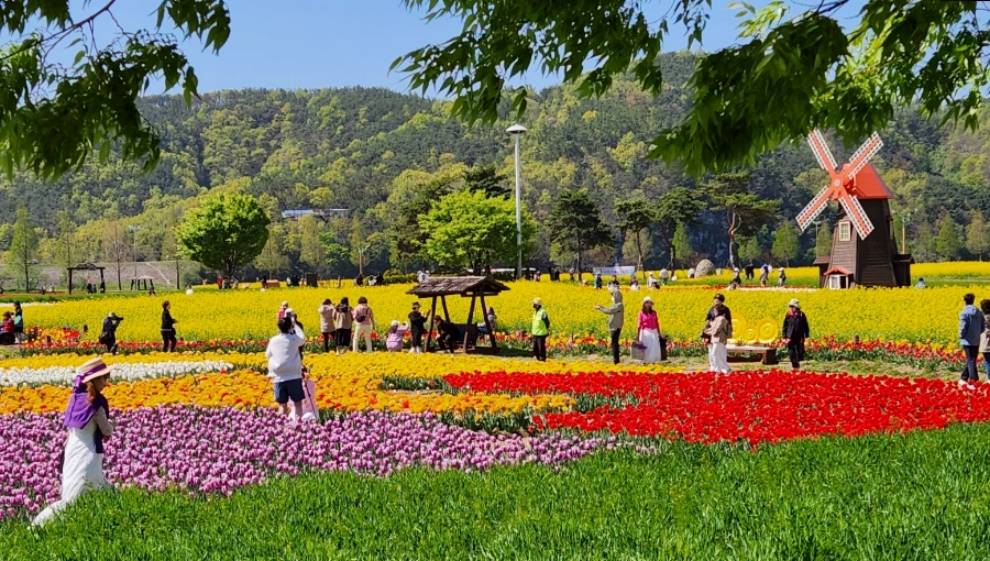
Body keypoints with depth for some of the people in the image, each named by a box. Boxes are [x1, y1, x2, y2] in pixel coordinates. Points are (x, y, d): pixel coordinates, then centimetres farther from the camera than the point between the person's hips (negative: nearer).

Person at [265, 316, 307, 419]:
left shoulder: (273, 341, 3)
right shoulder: (294, 338, -3)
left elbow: (268, 355, 18)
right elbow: (303, 340, 20)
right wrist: (295, 326, 27)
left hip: (279, 378, 2)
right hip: (293, 376, -2)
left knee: (283, 405, 7)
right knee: (297, 402, 2)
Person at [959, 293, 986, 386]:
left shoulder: (964, 313, -12)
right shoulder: (979, 312, 5)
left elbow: (963, 327, -17)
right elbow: (983, 327, 8)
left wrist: (961, 337, -1)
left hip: (967, 341, -5)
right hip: (976, 341, 5)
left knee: (971, 361, -4)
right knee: (970, 360, 16)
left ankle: (974, 380, -11)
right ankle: (964, 378, 24)